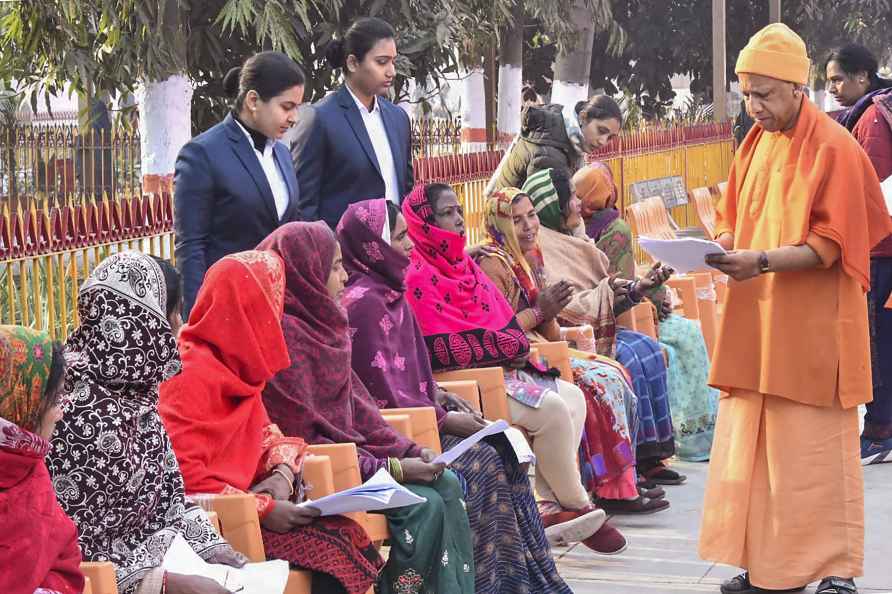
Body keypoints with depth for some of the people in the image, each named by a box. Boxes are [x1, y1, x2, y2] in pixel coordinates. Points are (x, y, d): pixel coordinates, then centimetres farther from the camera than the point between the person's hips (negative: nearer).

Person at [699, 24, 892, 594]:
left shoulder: (833, 148, -10)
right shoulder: (755, 144, 11)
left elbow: (831, 247, -14)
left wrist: (762, 261, -25)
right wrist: (724, 247, -5)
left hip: (811, 326, -6)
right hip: (755, 322, 6)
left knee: (815, 449, -2)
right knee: (750, 443, 6)